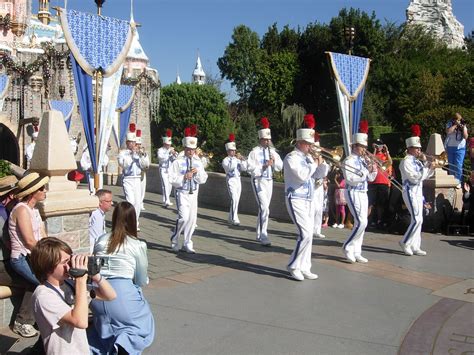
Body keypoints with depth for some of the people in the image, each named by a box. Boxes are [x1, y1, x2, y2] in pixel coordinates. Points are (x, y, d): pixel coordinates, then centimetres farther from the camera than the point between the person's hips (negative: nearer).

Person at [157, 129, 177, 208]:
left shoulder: (172, 150, 10)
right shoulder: (160, 150, -5)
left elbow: (175, 160, 5)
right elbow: (161, 157, -24)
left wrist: (174, 154, -13)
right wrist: (169, 152, -29)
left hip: (170, 170, 6)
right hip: (163, 170, -6)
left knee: (170, 185, 10)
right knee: (165, 185, -15)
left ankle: (165, 200, 26)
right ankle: (167, 201, -21)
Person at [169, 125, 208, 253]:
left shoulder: (198, 163, 9)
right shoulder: (178, 162, -5)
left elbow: (203, 180, 8)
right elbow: (172, 179, -9)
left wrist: (197, 173, -9)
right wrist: (184, 177, -21)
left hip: (193, 193, 5)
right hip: (182, 193, -5)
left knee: (192, 219, 6)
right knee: (184, 217, -16)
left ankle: (187, 244, 19)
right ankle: (174, 239, 7)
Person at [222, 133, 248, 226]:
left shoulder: (237, 159, 16)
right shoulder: (225, 160, -1)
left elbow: (244, 168, 9)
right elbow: (229, 167, -20)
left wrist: (242, 160, -5)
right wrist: (235, 158, -23)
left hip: (238, 180, 7)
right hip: (231, 181, -6)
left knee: (236, 200, 9)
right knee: (234, 199, -18)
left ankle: (230, 218, 22)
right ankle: (235, 219, -20)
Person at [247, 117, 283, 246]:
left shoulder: (272, 152, 11)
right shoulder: (255, 152, -8)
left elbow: (280, 166, 10)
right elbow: (250, 168, -15)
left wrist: (274, 161, -9)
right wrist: (263, 166, -23)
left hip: (269, 181, 7)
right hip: (259, 181, -6)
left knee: (263, 208, 13)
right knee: (264, 208, -16)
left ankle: (259, 235, 24)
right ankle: (264, 237, -14)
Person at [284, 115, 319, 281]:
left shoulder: (308, 158, 14)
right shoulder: (291, 158, -11)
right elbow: (303, 176, -23)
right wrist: (314, 163, -12)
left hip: (309, 200, 8)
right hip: (296, 200, -8)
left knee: (308, 234, 6)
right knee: (306, 233, -15)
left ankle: (304, 268, 13)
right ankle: (294, 266, -1)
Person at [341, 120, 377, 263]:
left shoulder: (363, 160, 13)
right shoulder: (349, 161, -11)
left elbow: (370, 178, 15)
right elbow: (350, 180, -21)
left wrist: (373, 170, -5)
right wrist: (365, 171, -23)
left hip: (363, 193, 8)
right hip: (353, 193, -8)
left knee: (360, 223, 8)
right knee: (361, 222, -14)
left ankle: (356, 252, 13)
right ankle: (348, 246, 1)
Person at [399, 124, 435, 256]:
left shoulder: (417, 161, 14)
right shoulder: (406, 161, -12)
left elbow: (424, 176, 19)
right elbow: (415, 178, -20)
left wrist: (430, 167, 4)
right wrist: (427, 168, -15)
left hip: (418, 192, 9)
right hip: (410, 192, -9)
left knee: (418, 220, 8)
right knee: (417, 219, -13)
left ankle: (415, 247, 12)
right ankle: (405, 242, 1)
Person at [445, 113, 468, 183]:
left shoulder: (463, 126, 3)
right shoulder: (450, 124, 0)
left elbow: (465, 137, -6)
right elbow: (448, 131, -20)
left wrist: (464, 127, -14)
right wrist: (455, 125, -17)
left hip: (460, 148, -1)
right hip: (450, 148, 1)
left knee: (458, 166, -9)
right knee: (451, 166, 9)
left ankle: (458, 181, -4)